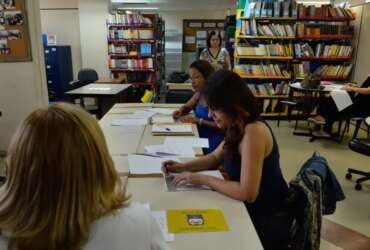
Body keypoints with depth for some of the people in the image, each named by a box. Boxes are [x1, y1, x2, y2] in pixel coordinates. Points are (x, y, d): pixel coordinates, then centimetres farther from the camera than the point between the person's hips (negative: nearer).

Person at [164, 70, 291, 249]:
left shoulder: (253, 131, -29)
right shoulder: (239, 126, 0)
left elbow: (248, 193, -31)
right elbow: (215, 158, 12)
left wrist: (203, 179, -22)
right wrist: (183, 167, -2)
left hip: (267, 221, -7)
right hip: (253, 210, 7)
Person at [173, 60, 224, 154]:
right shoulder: (200, 93, 6)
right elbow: (187, 107, 21)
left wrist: (198, 120, -23)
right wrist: (180, 111, 0)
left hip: (213, 142, -7)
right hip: (200, 137, 7)